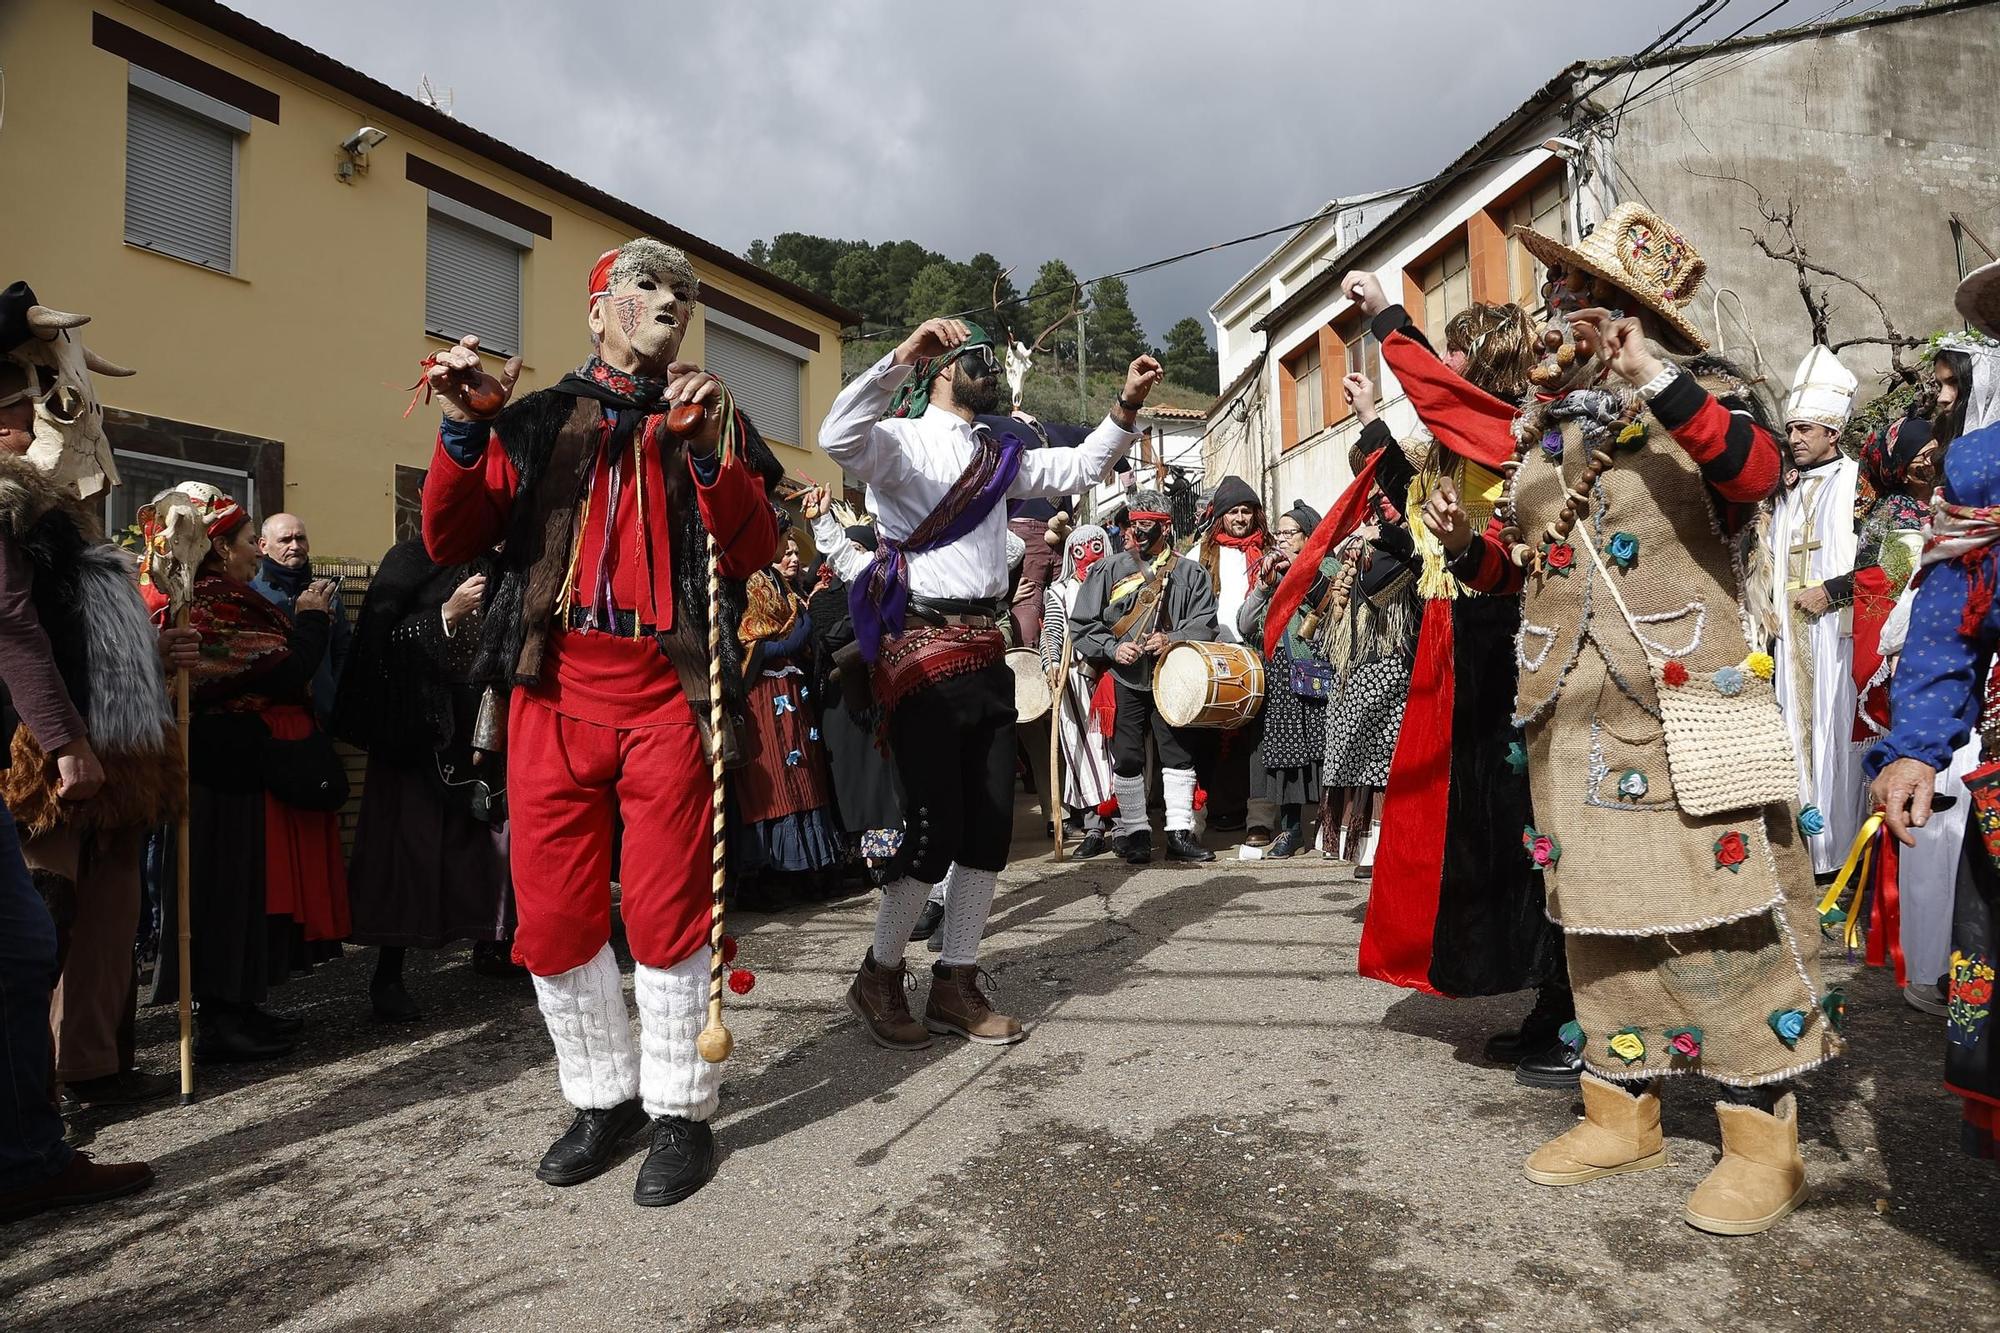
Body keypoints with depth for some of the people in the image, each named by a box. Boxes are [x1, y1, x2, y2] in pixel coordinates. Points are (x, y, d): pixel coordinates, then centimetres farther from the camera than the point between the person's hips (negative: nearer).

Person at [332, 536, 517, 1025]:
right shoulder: (411, 558, -3)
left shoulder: (490, 567, 11)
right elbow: (380, 639, -10)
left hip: (478, 724, 5)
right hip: (417, 727, -5)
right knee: (411, 842, -5)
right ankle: (387, 975, 1)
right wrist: (448, 611, -18)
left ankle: (490, 945, 19)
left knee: (487, 832, 2)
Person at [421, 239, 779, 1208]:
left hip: (668, 688, -2)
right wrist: (465, 428, -7)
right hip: (555, 683, 2)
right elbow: (448, 542, 6)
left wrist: (711, 449, -16)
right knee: (552, 910, 5)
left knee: (666, 907, -2)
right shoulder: (538, 419, 15)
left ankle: (680, 1115, 15)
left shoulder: (713, 421, 12)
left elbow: (755, 553, -3)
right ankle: (602, 1099, 24)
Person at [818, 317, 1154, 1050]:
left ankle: (956, 983, 19)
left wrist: (1126, 407, 15)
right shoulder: (902, 441, -4)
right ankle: (879, 977, 15)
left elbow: (1076, 469, 27)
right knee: (936, 826, -7)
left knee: (990, 824, 7)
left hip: (986, 651, 8)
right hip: (924, 653, -8)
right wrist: (902, 353, -30)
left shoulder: (996, 454, 19)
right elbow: (838, 437, -25)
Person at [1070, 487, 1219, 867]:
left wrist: (1172, 640, -18)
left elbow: (1205, 623, 0)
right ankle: (1135, 832, 15)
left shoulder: (1191, 574, 8)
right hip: (1122, 681, 0)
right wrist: (1113, 648, -11)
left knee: (1178, 753, 1)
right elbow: (1082, 624, 4)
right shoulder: (1108, 570, 7)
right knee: (1127, 759, 3)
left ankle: (1180, 832, 9)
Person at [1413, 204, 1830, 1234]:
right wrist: (1466, 543, 0)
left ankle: (1763, 1138, 10)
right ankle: (1623, 1109, 23)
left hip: (1684, 702, -5)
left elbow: (1755, 472, -23)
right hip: (1572, 705, 6)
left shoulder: (1698, 391, 0)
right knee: (1592, 900, 10)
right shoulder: (1539, 420, 15)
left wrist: (1659, 383, -30)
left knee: (1715, 902, -4)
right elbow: (1511, 558, 20)